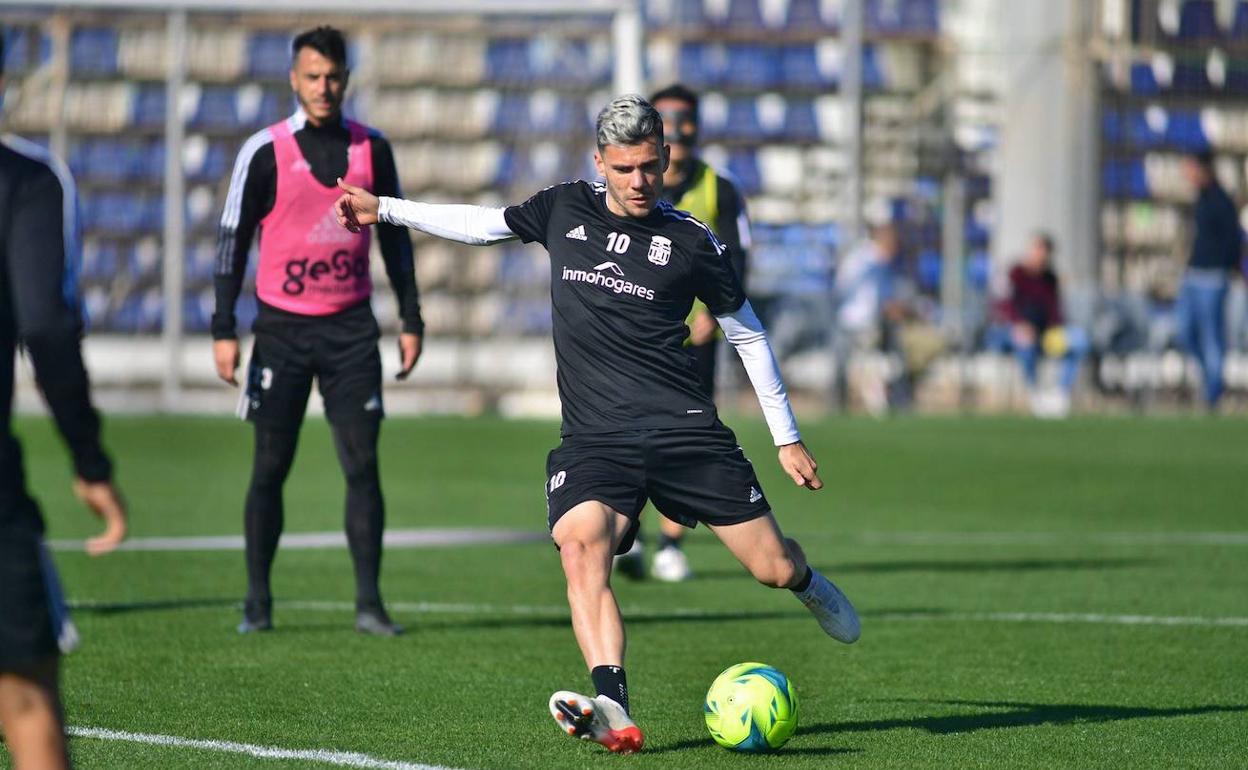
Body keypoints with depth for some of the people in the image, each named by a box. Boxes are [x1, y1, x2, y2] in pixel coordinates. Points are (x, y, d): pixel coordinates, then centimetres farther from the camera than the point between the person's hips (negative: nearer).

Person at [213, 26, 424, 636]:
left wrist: (411, 320, 9)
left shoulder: (371, 149, 5)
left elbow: (394, 236, 13)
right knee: (270, 467, 2)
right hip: (282, 328, -2)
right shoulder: (264, 151, -3)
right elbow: (233, 239, 0)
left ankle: (369, 603, 0)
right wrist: (224, 329, -5)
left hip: (351, 327, 2)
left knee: (363, 465, -3)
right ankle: (257, 602, 10)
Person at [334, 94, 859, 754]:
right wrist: (384, 209, 27)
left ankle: (806, 583, 39)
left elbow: (747, 334, 12)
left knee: (772, 568, -2)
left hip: (684, 429, -1)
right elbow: (483, 223, 27)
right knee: (581, 544, -29)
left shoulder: (690, 242, 2)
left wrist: (787, 438, 12)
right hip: (593, 440, 1)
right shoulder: (564, 210, 9)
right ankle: (613, 712, -41)